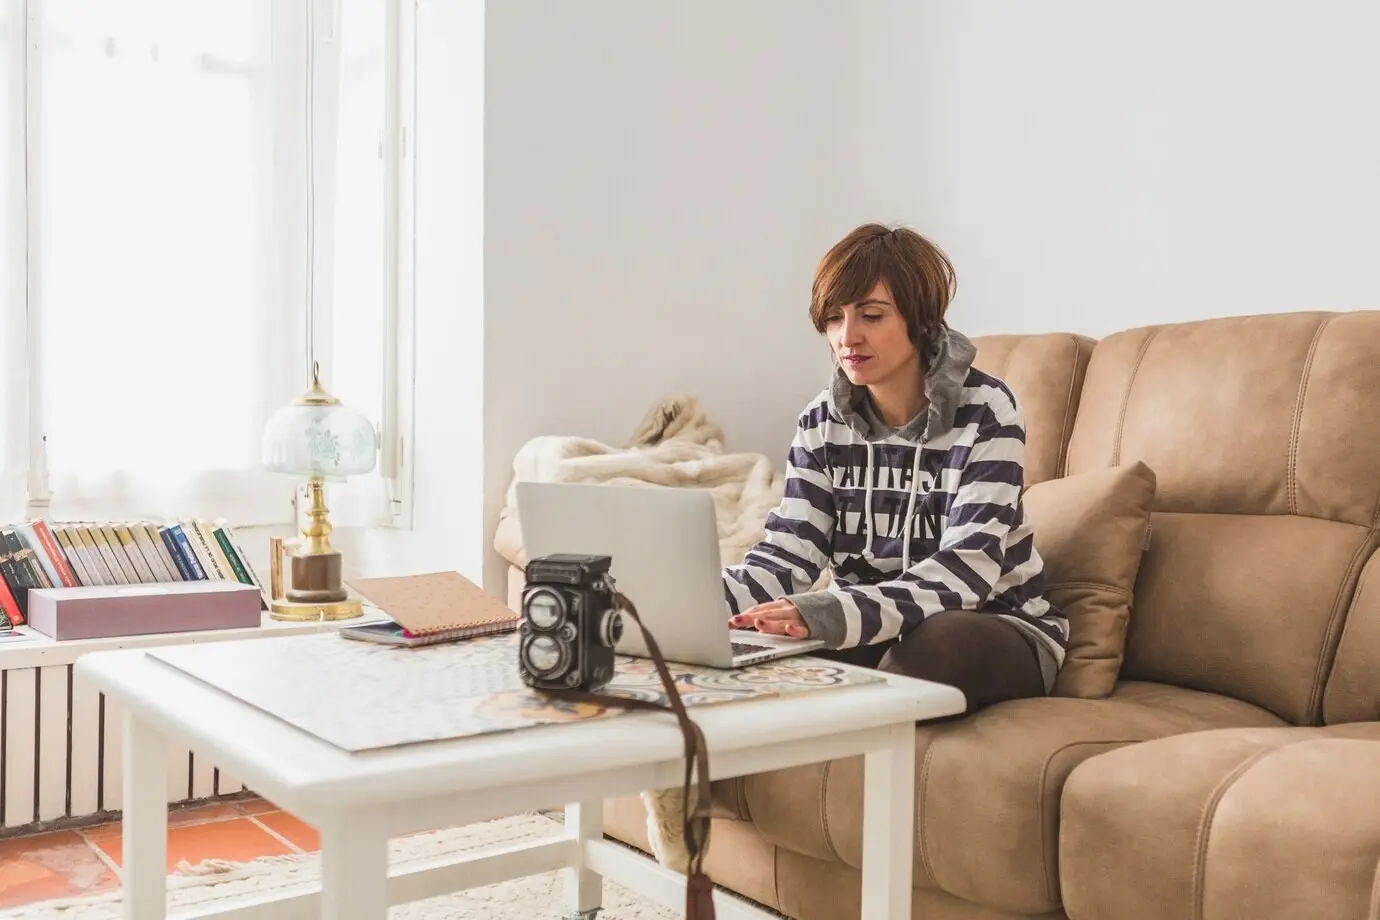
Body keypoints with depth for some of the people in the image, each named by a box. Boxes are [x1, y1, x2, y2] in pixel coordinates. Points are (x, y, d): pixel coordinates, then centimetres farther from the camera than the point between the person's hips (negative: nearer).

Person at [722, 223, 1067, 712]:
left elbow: (967, 568, -26)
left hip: (1001, 629, -3)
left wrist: (827, 614, -42)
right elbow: (787, 555, -8)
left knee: (936, 640, -37)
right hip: (880, 632, 3)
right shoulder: (822, 421, -1)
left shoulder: (985, 411, -15)